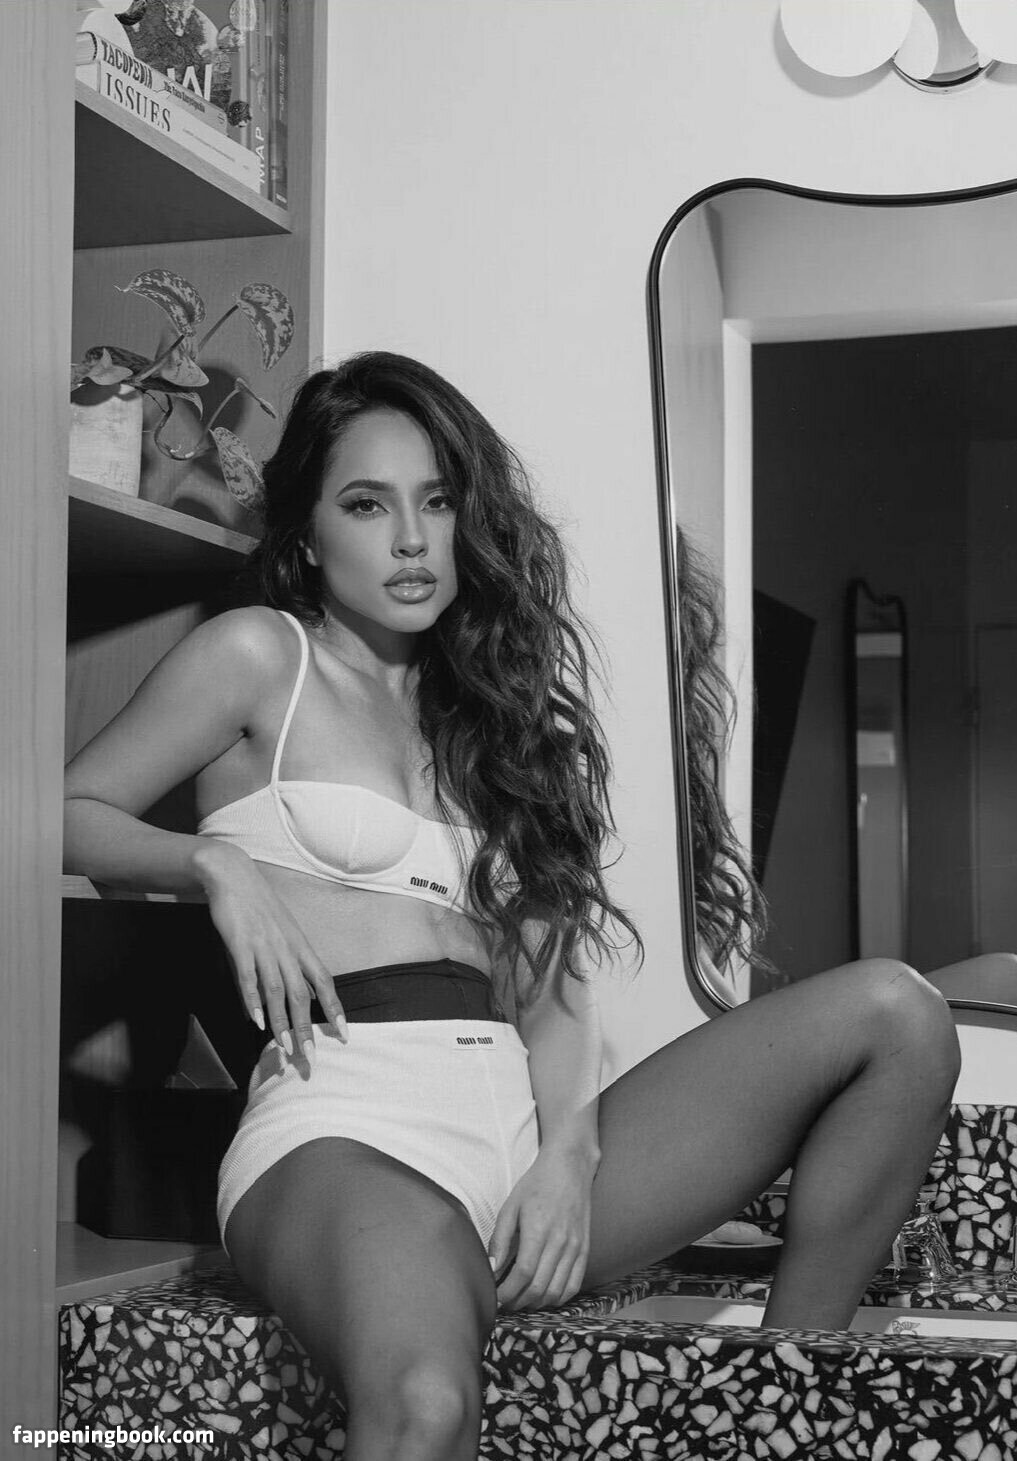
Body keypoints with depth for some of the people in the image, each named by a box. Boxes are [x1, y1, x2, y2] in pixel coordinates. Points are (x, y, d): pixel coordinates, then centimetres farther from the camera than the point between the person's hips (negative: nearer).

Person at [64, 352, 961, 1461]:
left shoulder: (483, 702, 25)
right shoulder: (259, 656, 11)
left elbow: (552, 967, 15)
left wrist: (569, 1152, -3)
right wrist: (217, 864, -9)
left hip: (516, 1114, 7)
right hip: (348, 1129, -6)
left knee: (895, 1013, -12)